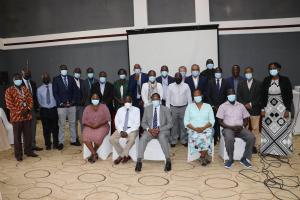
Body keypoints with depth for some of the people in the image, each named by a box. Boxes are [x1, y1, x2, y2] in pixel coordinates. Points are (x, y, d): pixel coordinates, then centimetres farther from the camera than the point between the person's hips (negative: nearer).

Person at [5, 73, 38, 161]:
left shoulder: (25, 89, 11)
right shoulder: (9, 90, -3)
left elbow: (30, 100, 7)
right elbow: (9, 104, -9)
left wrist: (28, 109, -10)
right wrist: (19, 112, -14)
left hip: (27, 116, 4)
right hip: (16, 117, -4)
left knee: (28, 135, 10)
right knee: (17, 136, 5)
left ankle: (29, 151, 24)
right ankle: (18, 154, 15)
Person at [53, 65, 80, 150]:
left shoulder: (71, 78, 9)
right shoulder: (56, 79, 1)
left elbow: (75, 91, 7)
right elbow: (55, 93, -4)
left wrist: (73, 101, -6)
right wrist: (60, 103, -12)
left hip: (72, 105, 3)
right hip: (61, 106, -3)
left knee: (72, 123, 10)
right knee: (61, 125, 0)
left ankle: (73, 140, 20)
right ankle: (61, 142, 7)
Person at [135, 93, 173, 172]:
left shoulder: (165, 109, 5)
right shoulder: (147, 109, 11)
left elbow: (170, 124, 1)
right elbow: (143, 123, 11)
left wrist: (159, 129, -14)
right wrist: (149, 129, -12)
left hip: (162, 131, -2)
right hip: (150, 130, 2)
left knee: (162, 137, -37)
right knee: (143, 138, -30)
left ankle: (168, 161, -30)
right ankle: (139, 161, -28)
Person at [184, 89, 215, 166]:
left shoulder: (208, 106, 12)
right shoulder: (189, 106, 11)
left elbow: (212, 121, 5)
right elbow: (186, 122, 4)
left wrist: (203, 128, -12)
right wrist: (195, 128, -12)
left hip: (206, 129, 0)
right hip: (193, 129, 0)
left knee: (205, 137, -33)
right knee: (195, 138, -33)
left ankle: (202, 156, -10)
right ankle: (205, 155, -13)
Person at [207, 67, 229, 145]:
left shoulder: (225, 82, 6)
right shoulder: (210, 82, 6)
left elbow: (227, 94, 6)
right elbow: (208, 95, 4)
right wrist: (212, 105, -3)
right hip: (213, 106, 0)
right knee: (214, 123, -2)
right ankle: (214, 139, 6)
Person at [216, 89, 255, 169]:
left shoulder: (241, 105, 14)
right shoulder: (223, 106, 4)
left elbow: (246, 119, 13)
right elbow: (220, 121, -1)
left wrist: (242, 126, -9)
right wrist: (231, 127, -14)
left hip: (240, 128, 3)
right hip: (228, 128, -3)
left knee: (252, 137, -25)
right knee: (229, 139, -36)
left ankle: (245, 158, -8)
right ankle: (230, 159, -13)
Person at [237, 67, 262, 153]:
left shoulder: (258, 83, 5)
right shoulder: (241, 84, 11)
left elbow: (260, 96, -1)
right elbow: (238, 97, 7)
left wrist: (251, 104, -10)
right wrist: (245, 104, -7)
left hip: (255, 110, -1)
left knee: (255, 129, 0)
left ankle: (255, 145, 9)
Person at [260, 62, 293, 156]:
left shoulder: (285, 80, -5)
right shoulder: (266, 80, 2)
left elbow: (289, 96, -4)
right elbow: (263, 96, 5)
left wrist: (287, 110, -9)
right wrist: (262, 109, 0)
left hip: (282, 109, -2)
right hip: (269, 109, 2)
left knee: (282, 129, 3)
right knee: (268, 130, 6)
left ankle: (282, 150, 16)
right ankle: (267, 150, 18)